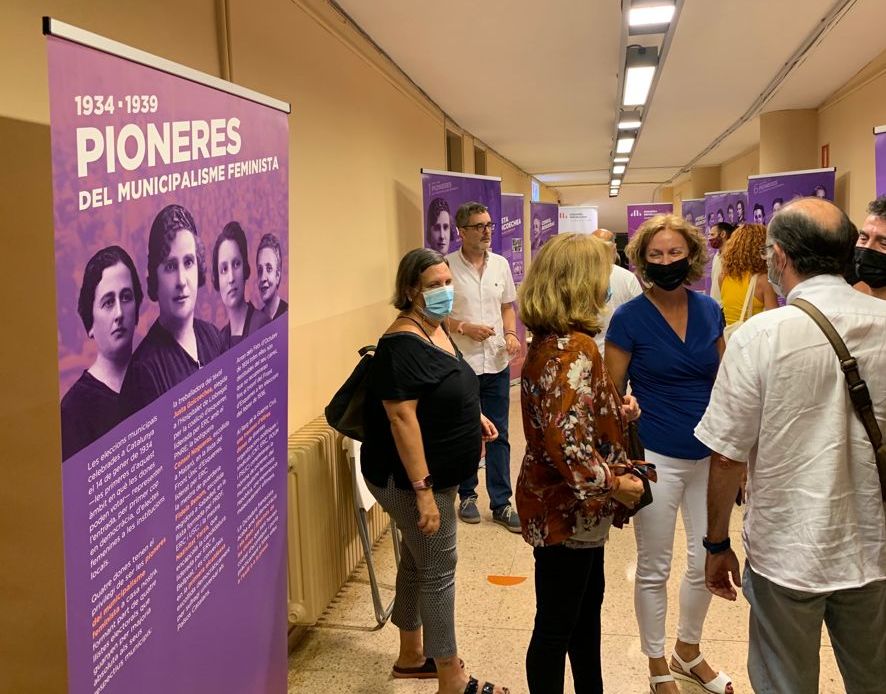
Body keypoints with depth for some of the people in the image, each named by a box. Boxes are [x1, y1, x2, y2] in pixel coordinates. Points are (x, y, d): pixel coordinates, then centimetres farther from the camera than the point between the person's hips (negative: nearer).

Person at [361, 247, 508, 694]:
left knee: (417, 561, 20)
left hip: (435, 473, 10)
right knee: (439, 570, 0)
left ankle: (411, 655, 37)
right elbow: (402, 417, -28)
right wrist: (422, 490, -29)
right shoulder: (402, 344, -23)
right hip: (410, 478, -10)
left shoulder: (437, 329, 7)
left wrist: (473, 416, 10)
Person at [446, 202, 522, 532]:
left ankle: (501, 503, 16)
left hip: (497, 363, 4)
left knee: (498, 435, 7)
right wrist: (464, 328, -19)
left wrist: (511, 334, -3)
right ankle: (467, 495, 28)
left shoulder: (500, 264, 5)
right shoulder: (447, 266, -9)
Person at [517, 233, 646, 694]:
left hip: (568, 504, 10)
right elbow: (565, 440, -32)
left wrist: (617, 413, 5)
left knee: (586, 607, 25)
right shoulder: (574, 348, -24)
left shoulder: (548, 340, 5)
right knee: (556, 624, 7)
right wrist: (614, 483, -20)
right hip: (566, 508, -10)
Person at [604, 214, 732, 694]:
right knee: (654, 569, 9)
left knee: (706, 562, 15)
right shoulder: (629, 318, -10)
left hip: (710, 455, 4)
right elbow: (611, 396, -7)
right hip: (656, 458, -4)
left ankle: (688, 652, 40)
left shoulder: (709, 311, 2)